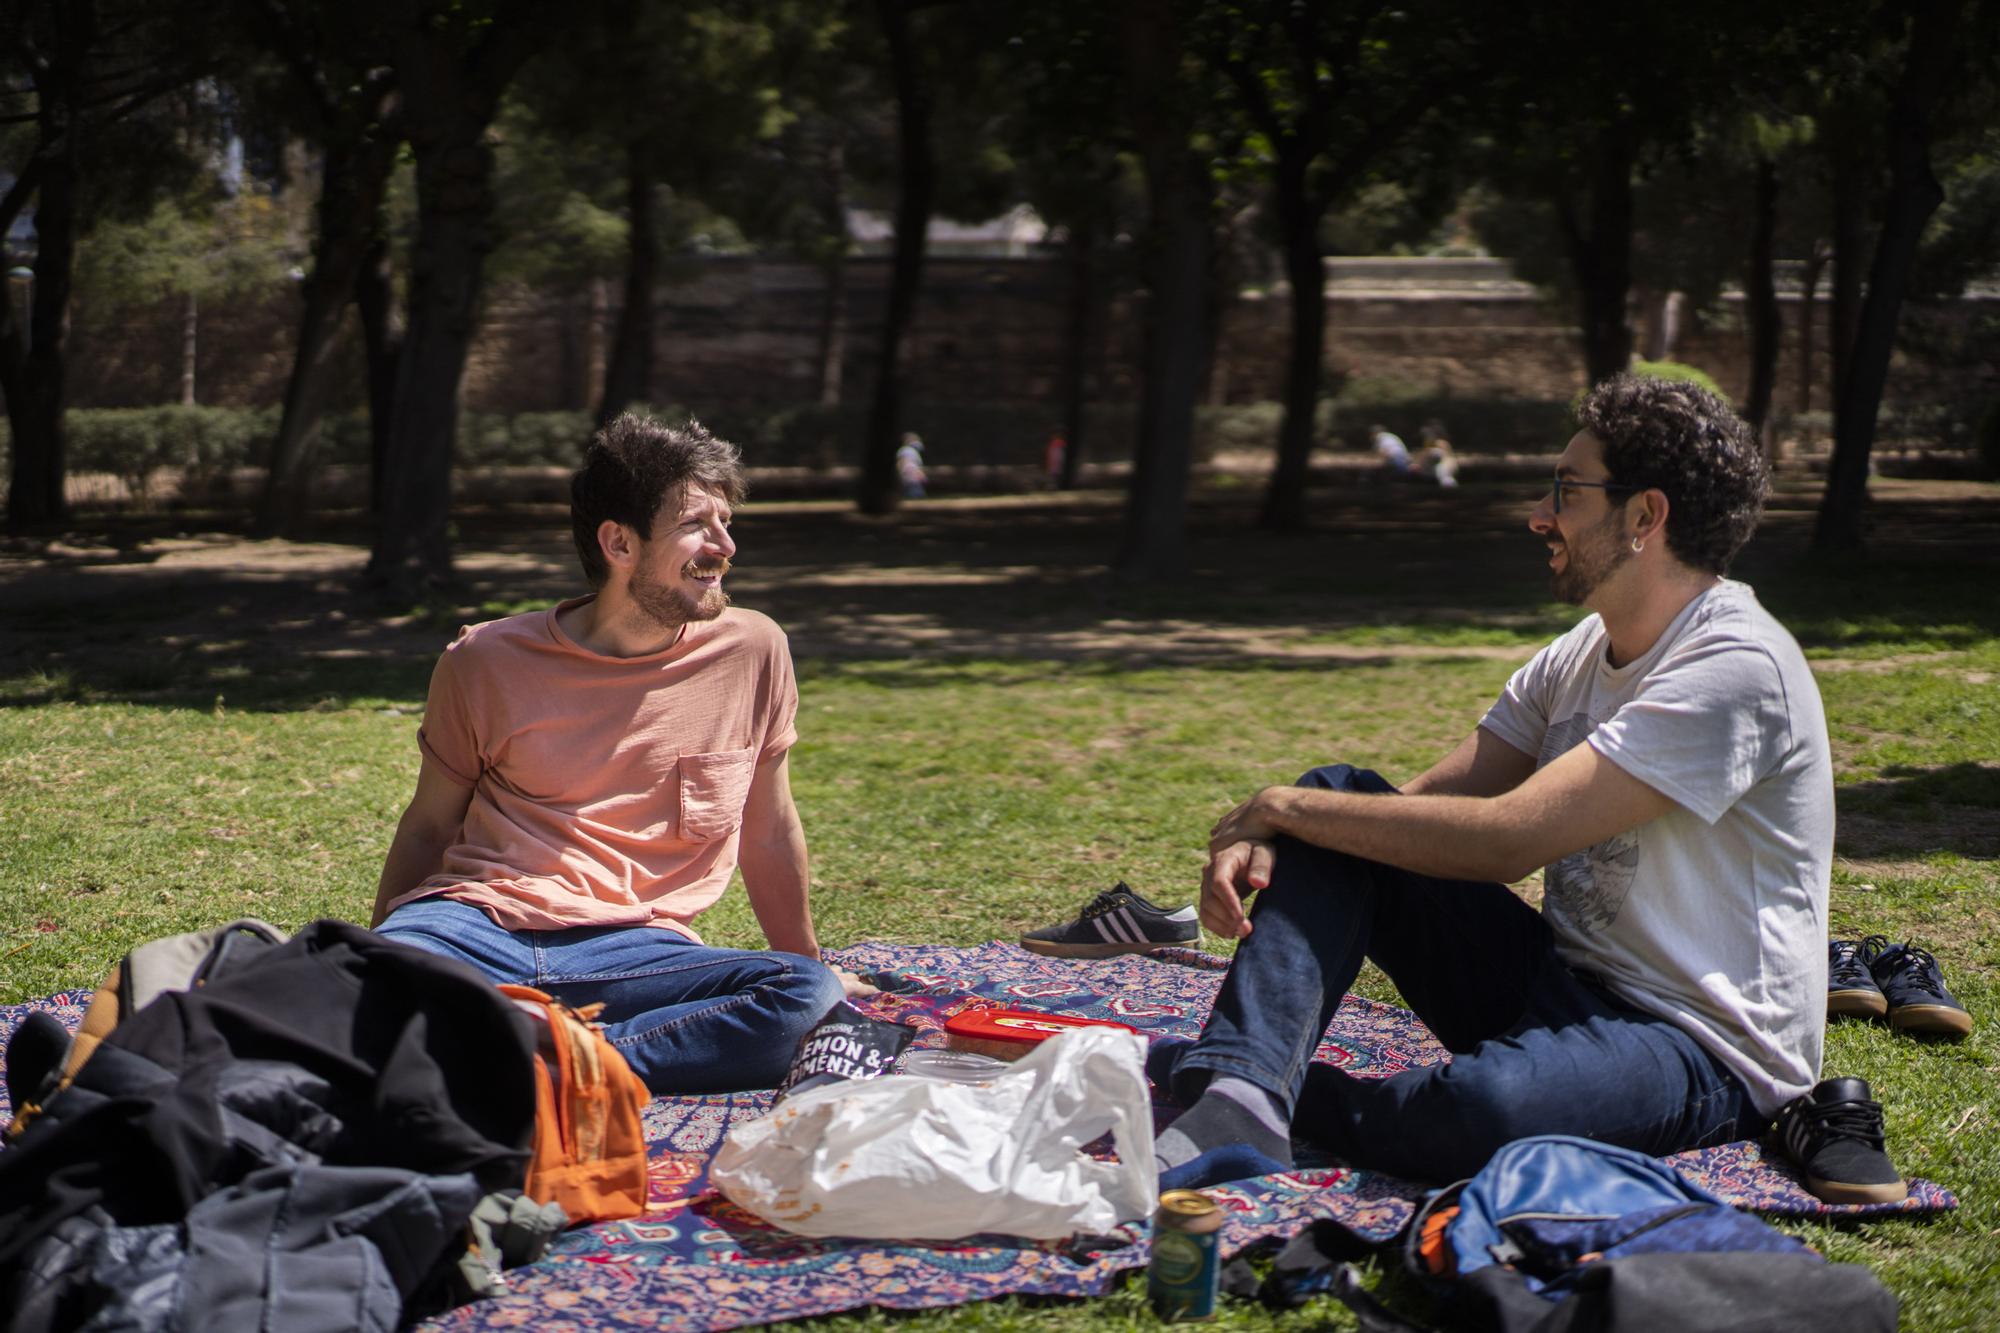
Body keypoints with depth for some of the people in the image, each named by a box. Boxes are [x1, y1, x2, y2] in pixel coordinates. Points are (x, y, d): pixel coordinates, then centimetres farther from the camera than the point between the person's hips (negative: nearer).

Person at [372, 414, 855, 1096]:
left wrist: (807, 965, 27)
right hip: (475, 924, -1)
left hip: (631, 951, 2)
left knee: (812, 996, -31)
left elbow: (769, 832, 19)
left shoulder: (751, 650, 7)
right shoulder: (485, 662, 6)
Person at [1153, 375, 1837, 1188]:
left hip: (1702, 1049, -8)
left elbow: (1506, 839, -26)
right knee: (1340, 796, -3)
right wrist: (1264, 840, -14)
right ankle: (1239, 1095, -21)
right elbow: (1433, 799, 6)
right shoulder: (1578, 658, 9)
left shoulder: (1732, 669, -20)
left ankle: (1244, 1082, -11)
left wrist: (1284, 807, -16)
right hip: (1561, 983, 8)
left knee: (1482, 1109, -41)